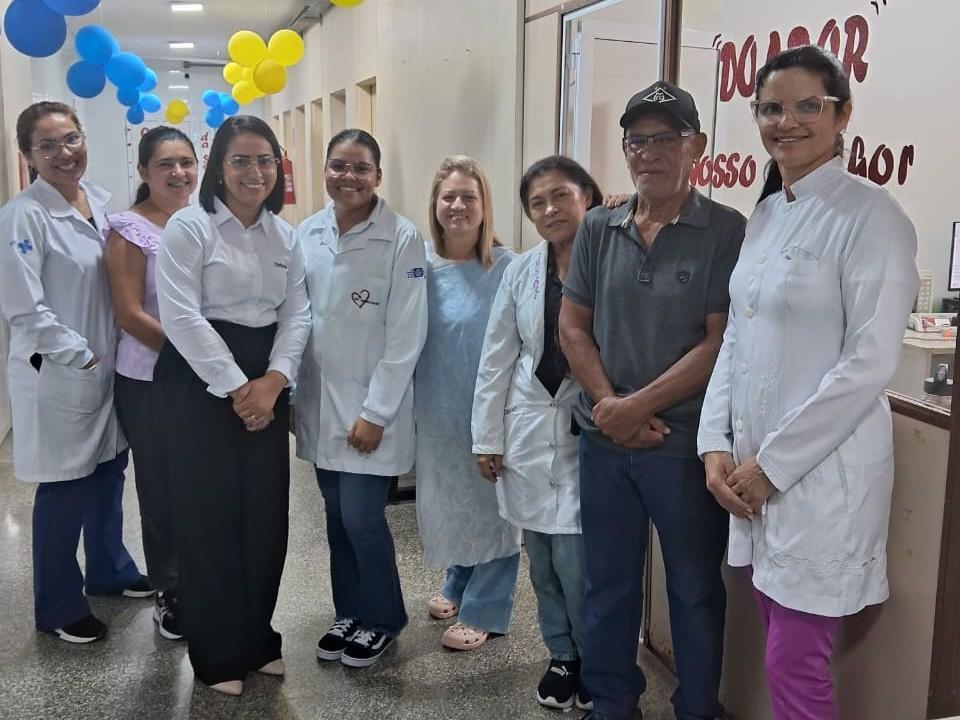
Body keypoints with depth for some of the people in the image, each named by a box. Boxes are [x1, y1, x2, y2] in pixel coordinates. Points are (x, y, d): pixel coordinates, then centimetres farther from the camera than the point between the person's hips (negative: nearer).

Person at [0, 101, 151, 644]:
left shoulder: (100, 201, 6)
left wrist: (109, 354, 7)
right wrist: (82, 357, -15)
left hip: (109, 368, 7)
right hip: (58, 375, -7)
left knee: (108, 474, 19)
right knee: (64, 492, 6)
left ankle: (109, 572, 41)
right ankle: (58, 607, 24)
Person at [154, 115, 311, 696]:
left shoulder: (285, 236, 10)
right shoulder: (188, 227, -7)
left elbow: (296, 314, 5)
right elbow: (182, 317, -14)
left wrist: (273, 380, -11)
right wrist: (236, 388, -16)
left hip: (266, 384, 5)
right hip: (201, 383, -5)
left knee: (267, 514, 8)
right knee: (210, 517, 2)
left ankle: (257, 637, 27)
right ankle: (218, 653, 18)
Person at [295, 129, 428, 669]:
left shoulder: (403, 239, -11)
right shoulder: (308, 234, 4)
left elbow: (407, 335, -13)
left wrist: (375, 412, -14)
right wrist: (288, 392, 8)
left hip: (370, 406, -5)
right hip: (319, 401, 5)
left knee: (362, 517, -3)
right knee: (338, 515, 14)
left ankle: (383, 618, 22)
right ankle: (350, 612, 34)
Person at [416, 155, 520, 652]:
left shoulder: (508, 269, -11)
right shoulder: (424, 268, 1)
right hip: (438, 409, 5)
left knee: (489, 503, 6)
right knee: (447, 500, 18)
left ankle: (484, 611, 20)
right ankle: (458, 584, 40)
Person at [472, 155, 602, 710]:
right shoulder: (521, 271, 4)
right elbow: (497, 359, 7)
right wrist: (487, 438, 6)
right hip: (528, 430, 4)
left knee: (575, 561, -4)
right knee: (544, 560, 13)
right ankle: (563, 656, 34)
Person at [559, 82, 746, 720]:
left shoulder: (727, 231, -8)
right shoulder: (598, 228, 5)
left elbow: (721, 343, -13)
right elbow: (572, 327, 5)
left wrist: (639, 406, -15)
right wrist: (608, 406, -8)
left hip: (686, 444, -4)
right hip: (604, 440, 4)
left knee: (695, 589, 11)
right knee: (608, 582, 17)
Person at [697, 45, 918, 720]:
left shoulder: (870, 215, -12)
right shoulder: (767, 214, 11)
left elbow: (869, 363, -17)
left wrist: (774, 463, -14)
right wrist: (718, 444, 1)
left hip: (821, 470, -7)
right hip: (755, 467, 7)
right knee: (780, 652, 17)